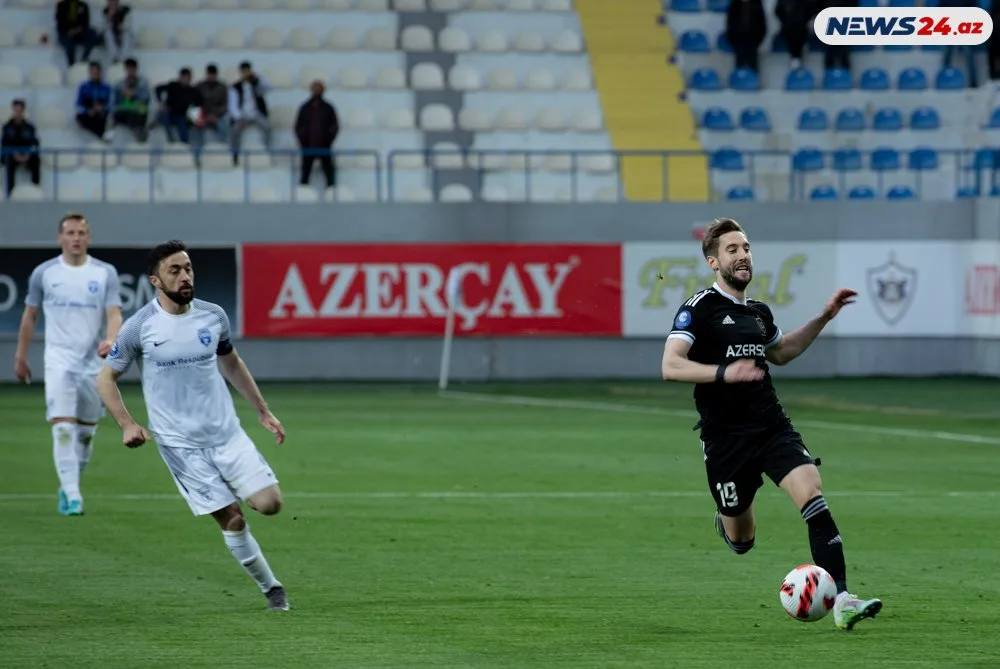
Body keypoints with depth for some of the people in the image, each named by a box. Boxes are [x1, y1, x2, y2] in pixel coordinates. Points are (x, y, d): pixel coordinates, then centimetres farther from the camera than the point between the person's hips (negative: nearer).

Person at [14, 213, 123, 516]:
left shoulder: (105, 273, 1)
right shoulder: (44, 273, 2)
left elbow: (114, 314, -7)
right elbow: (30, 315, 11)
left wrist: (111, 339, -28)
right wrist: (20, 357, 13)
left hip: (93, 362, 2)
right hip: (59, 360, -2)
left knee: (86, 431, 9)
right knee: (63, 427, -15)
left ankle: (69, 486, 29)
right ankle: (71, 495, -17)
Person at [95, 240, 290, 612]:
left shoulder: (213, 316, 3)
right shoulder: (139, 327, -8)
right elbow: (106, 378, 2)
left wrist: (263, 411, 20)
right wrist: (127, 424, -11)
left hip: (226, 432, 3)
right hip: (181, 443, -3)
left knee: (270, 503, -10)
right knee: (231, 519, -5)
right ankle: (272, 591, 10)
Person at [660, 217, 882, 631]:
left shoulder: (758, 312, 14)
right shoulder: (699, 309, -7)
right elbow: (671, 367, -18)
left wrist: (824, 318, 26)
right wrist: (722, 373, -32)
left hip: (772, 426, 4)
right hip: (724, 437, -4)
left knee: (812, 493, -21)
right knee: (740, 540, 7)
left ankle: (841, 600, -27)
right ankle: (726, 519, 48)